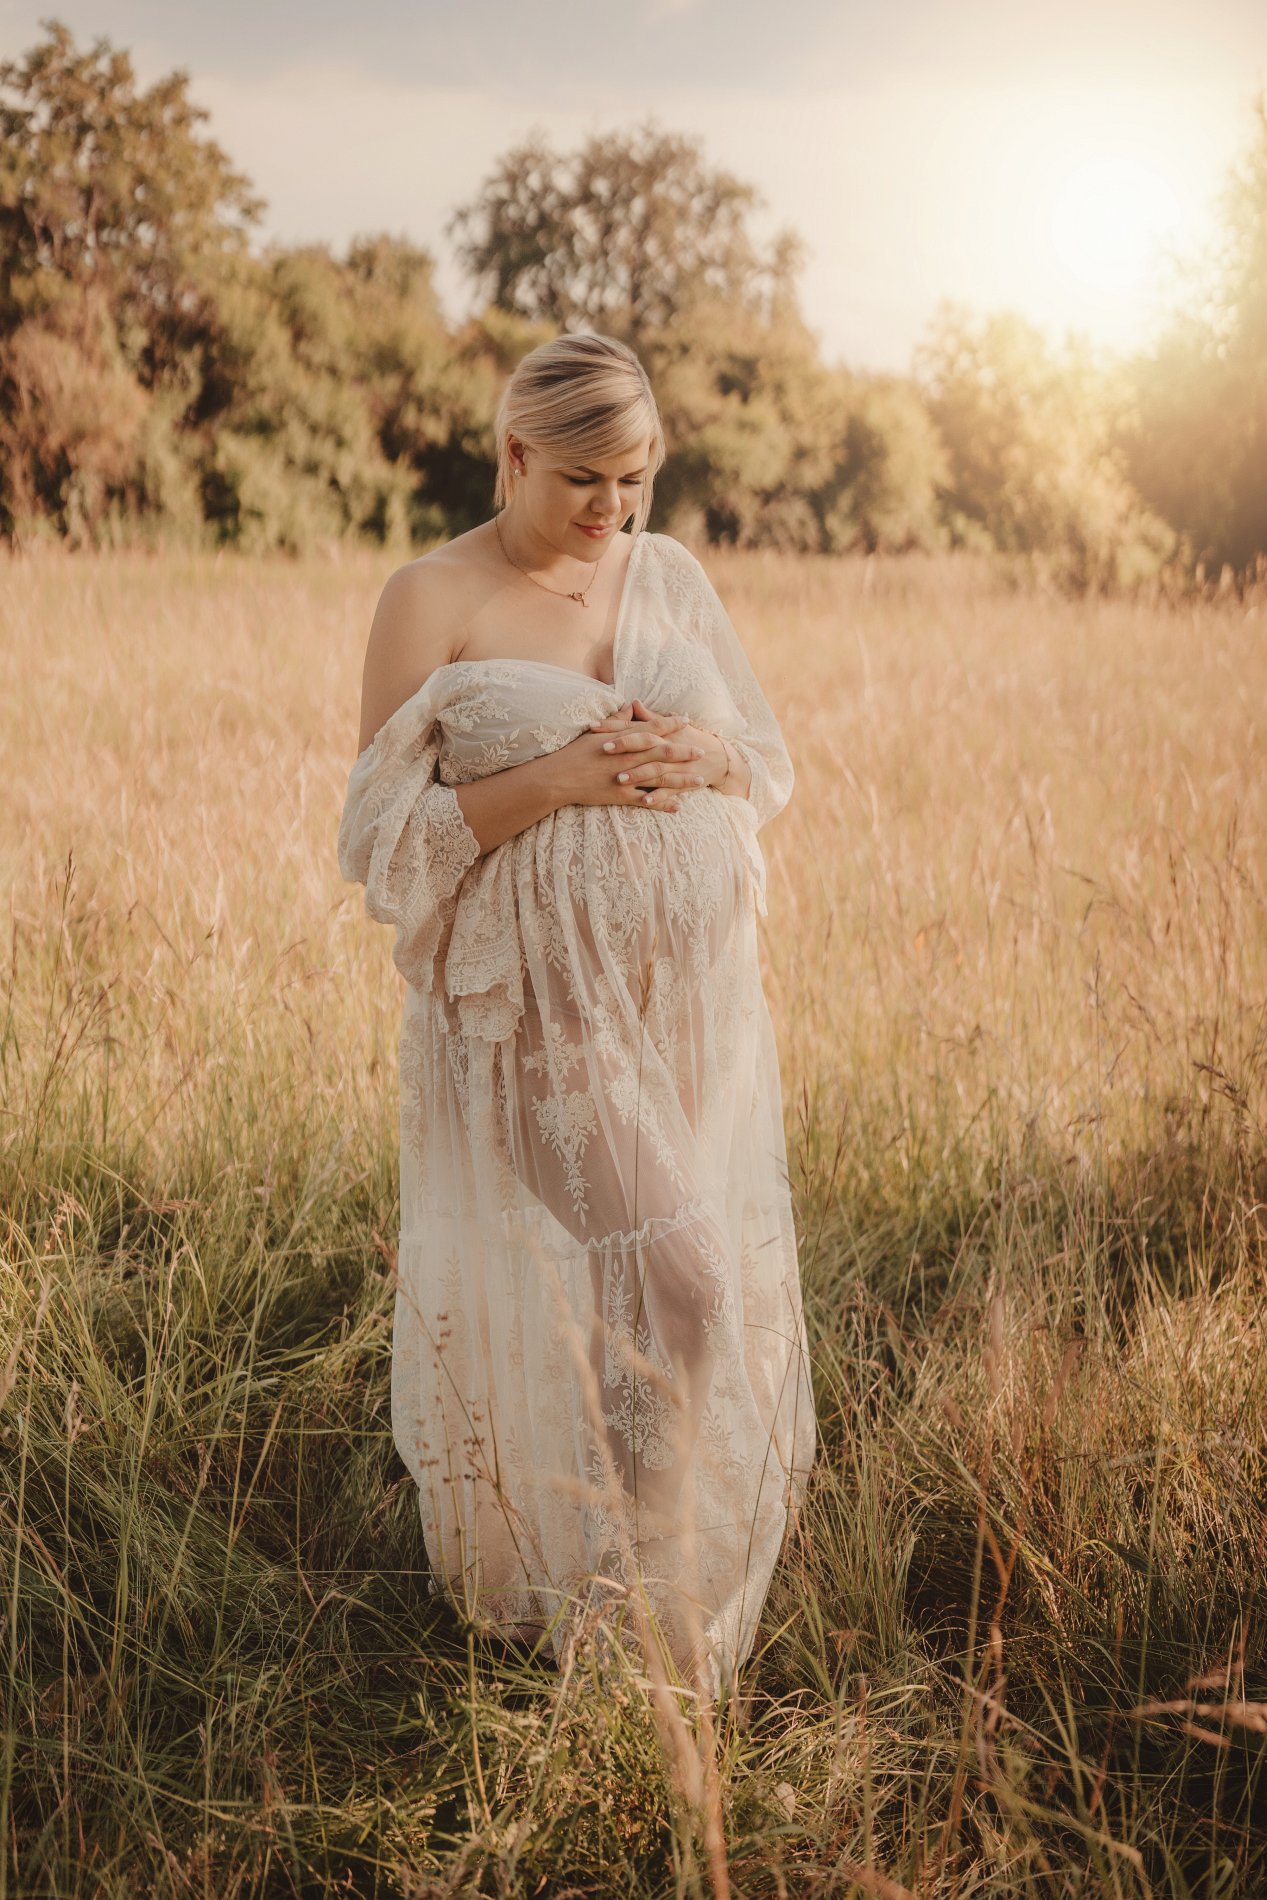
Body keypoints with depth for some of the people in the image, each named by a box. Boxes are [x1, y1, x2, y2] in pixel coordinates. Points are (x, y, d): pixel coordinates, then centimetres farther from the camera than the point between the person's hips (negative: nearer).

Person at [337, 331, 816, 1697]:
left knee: (705, 1288, 9)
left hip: (694, 1006, 5)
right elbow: (383, 838, -9)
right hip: (534, 1019, -5)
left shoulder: (672, 575, 8)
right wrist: (558, 777, -20)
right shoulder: (431, 601, -6)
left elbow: (771, 763, 14)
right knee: (557, 1303, -8)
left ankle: (685, 1603, 31)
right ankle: (563, 1604, 12)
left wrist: (705, 757, -9)